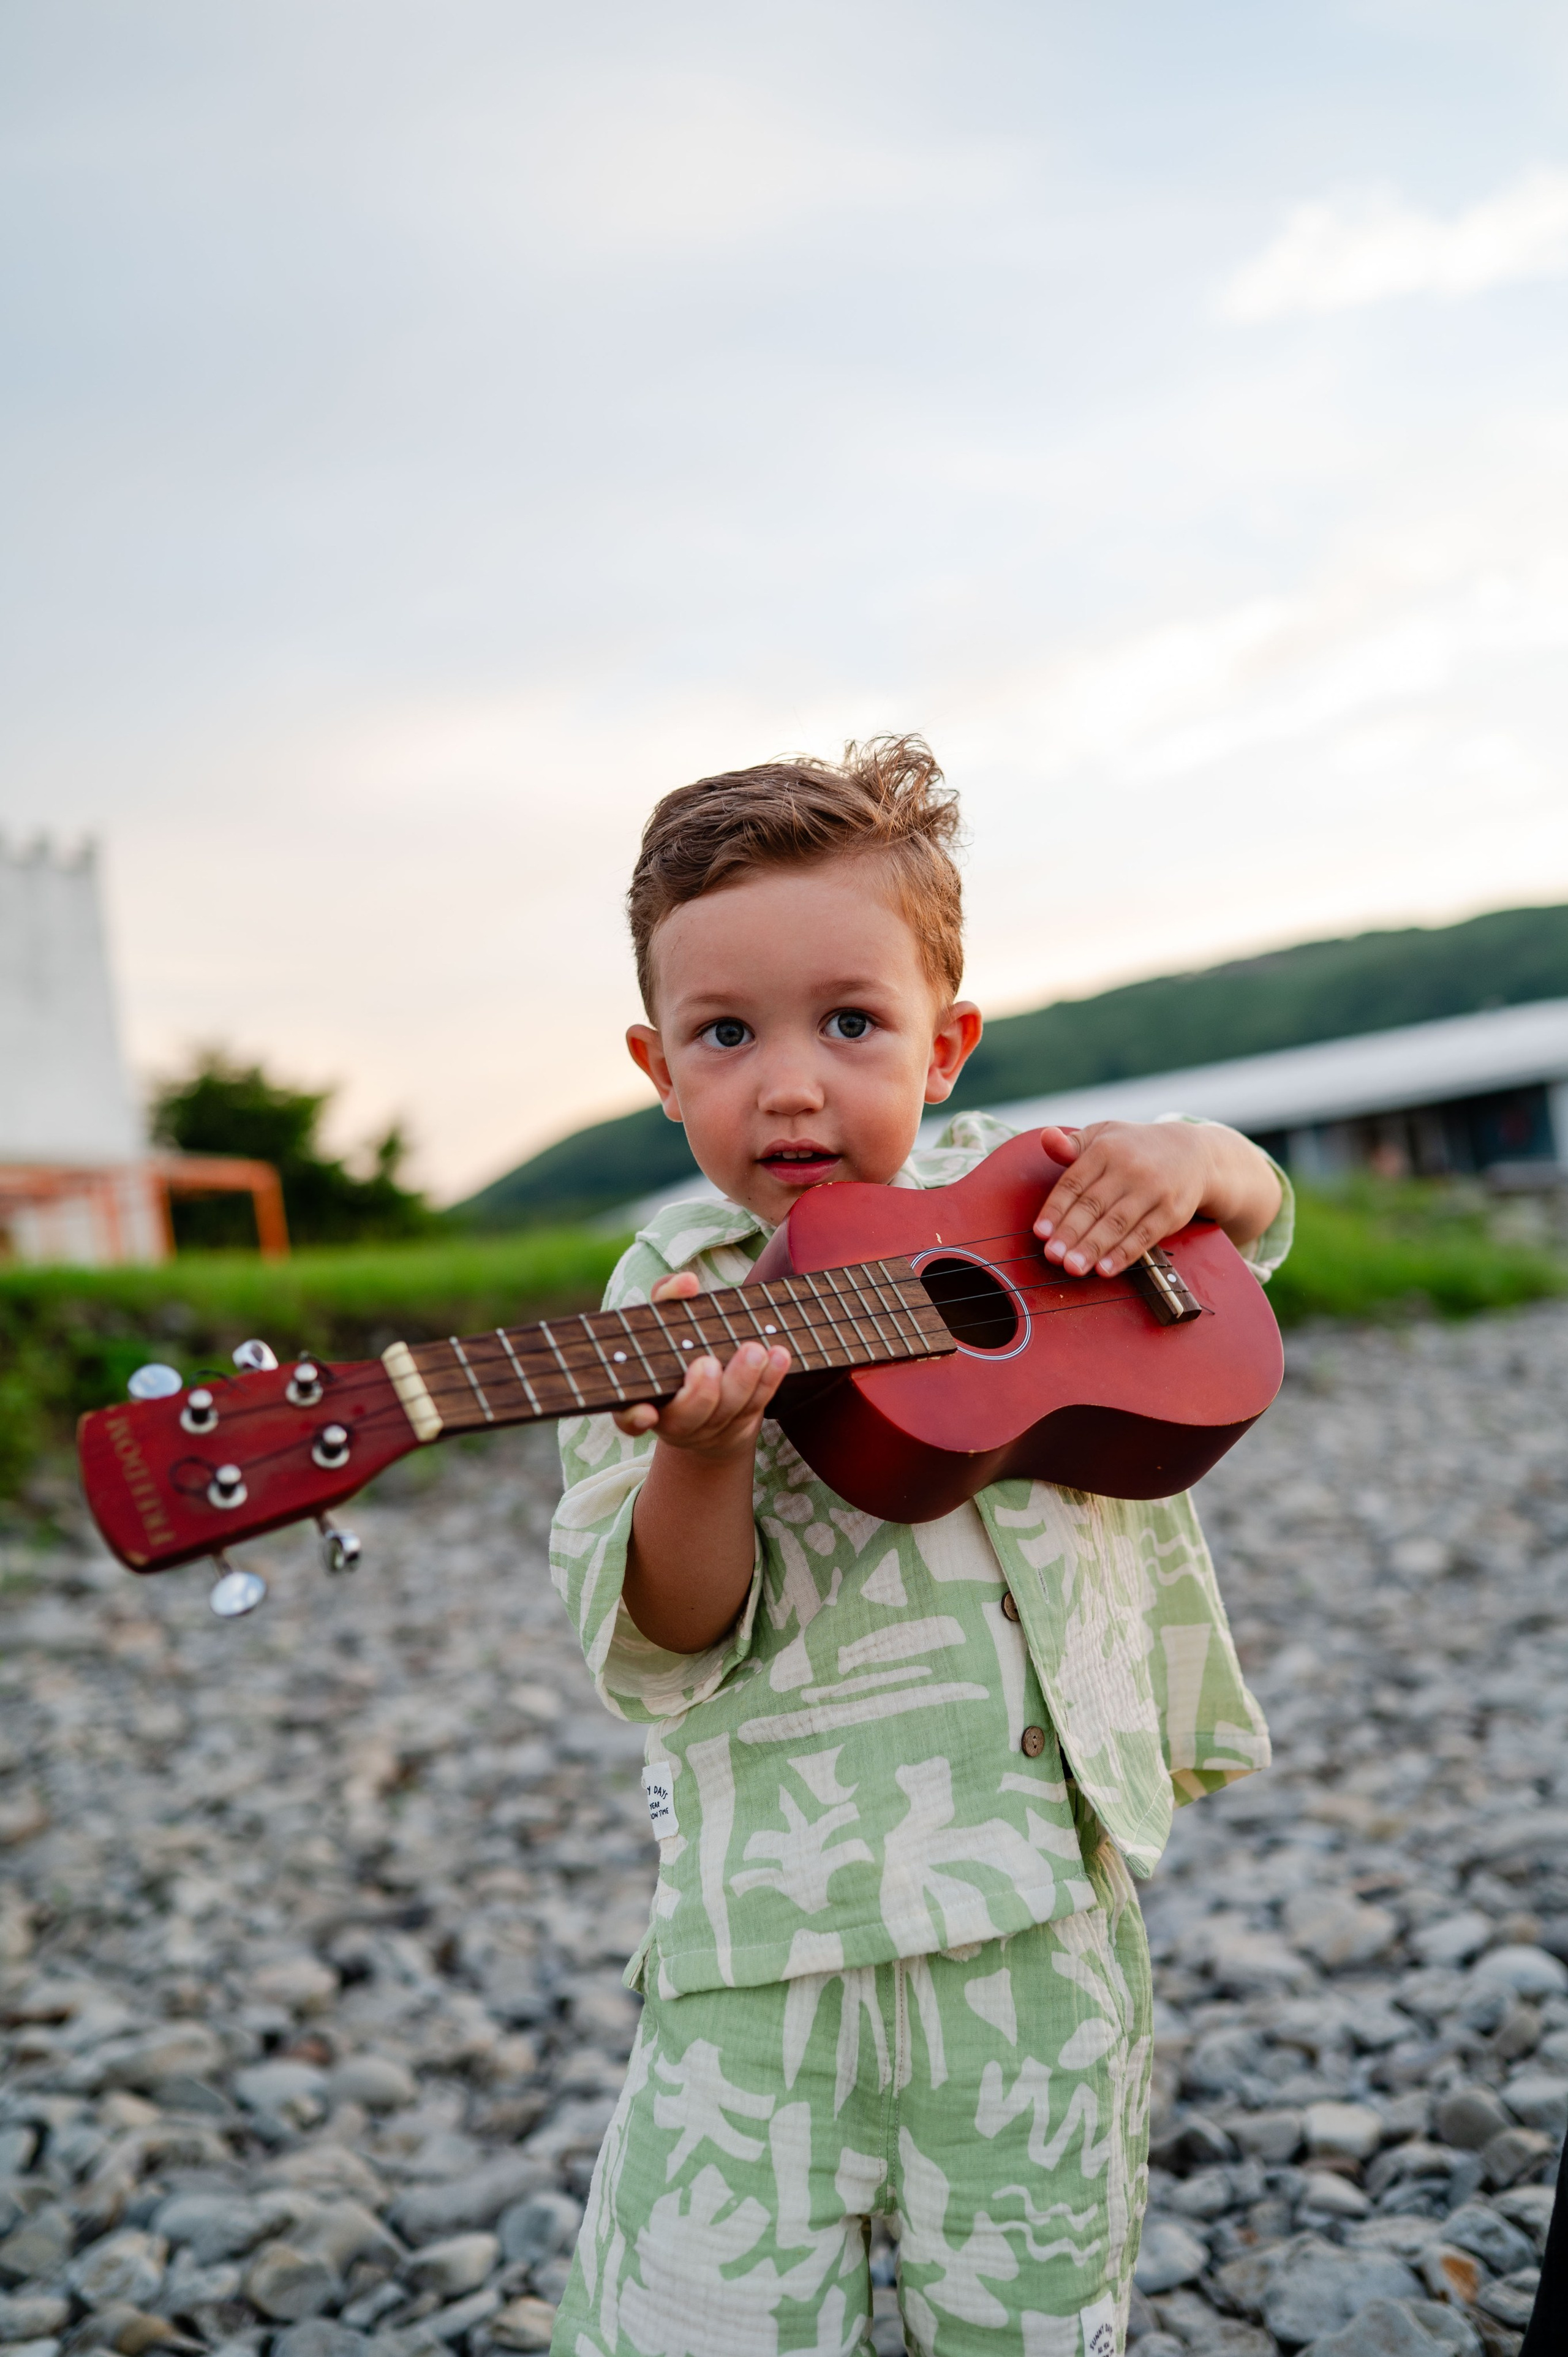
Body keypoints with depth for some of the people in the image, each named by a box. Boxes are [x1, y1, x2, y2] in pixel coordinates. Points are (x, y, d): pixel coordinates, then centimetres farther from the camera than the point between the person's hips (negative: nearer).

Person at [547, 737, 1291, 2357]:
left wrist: (1194, 1161, -5)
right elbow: (657, 1655, -10)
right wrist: (703, 1455, -30)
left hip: (1037, 1884, 2)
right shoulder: (677, 1286, -5)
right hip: (777, 1920, -2)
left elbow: (1249, 1229, 19)